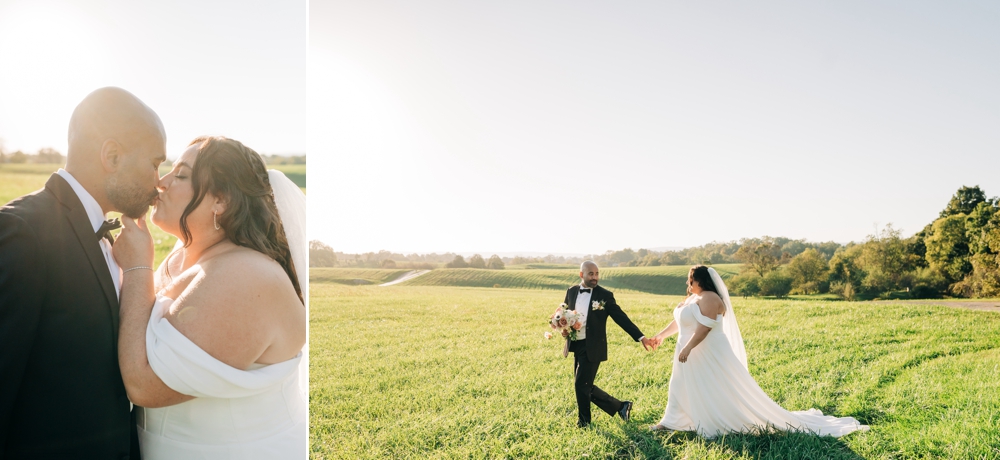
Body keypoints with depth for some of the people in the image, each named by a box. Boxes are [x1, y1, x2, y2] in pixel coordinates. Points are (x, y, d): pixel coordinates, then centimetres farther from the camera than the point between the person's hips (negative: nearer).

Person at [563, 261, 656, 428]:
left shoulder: (605, 295, -7)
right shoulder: (571, 292, 5)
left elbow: (621, 318, -8)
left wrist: (641, 337, -15)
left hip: (593, 348, -5)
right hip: (576, 346, 5)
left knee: (581, 385, -5)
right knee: (585, 387, 10)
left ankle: (583, 423, 17)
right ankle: (620, 406, 26)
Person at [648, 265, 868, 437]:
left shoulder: (709, 299, -20)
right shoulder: (693, 298, 13)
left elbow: (704, 328, -28)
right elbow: (679, 321, 23)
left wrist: (687, 348, -31)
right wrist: (661, 335, 27)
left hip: (711, 355, -10)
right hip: (694, 355, 10)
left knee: (734, 393, -3)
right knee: (681, 388, 16)